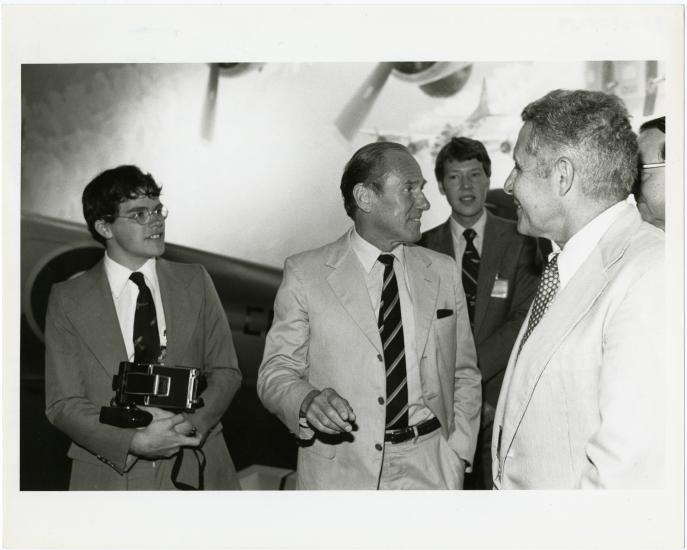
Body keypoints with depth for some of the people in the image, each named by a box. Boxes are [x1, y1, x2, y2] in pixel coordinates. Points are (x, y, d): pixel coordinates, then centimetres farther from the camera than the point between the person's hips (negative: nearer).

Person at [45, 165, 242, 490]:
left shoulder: (195, 281, 4)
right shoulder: (68, 300, -2)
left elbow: (225, 371, 3)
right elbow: (62, 403, -5)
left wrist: (192, 423, -16)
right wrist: (134, 442, -19)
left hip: (195, 467, 2)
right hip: (110, 473, -1)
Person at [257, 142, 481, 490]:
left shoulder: (443, 272, 7)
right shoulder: (305, 274, -4)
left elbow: (465, 375, 9)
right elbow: (276, 372, -4)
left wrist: (456, 456, -3)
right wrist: (307, 401, -25)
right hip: (339, 473, -2)